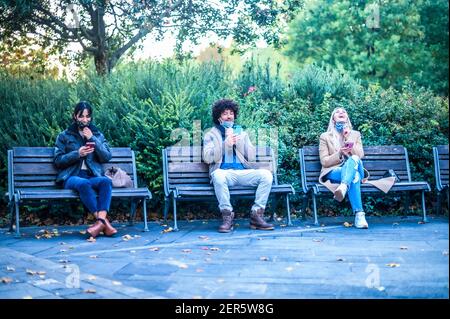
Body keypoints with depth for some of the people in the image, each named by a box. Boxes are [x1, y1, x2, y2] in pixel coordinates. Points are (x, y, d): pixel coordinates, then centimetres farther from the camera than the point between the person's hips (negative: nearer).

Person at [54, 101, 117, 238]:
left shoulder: (98, 135, 20)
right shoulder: (64, 136, 15)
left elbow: (107, 157, 6)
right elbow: (58, 161, 5)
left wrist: (92, 139, -2)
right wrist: (77, 154, -10)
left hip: (93, 176, 2)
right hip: (72, 176, -2)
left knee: (106, 181, -34)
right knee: (84, 183, -38)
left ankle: (100, 221, -46)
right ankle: (104, 221, -40)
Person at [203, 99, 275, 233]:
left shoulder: (242, 133, 24)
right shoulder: (211, 135, 15)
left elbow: (252, 157, 11)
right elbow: (207, 158, -2)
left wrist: (237, 141, 0)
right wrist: (226, 144, -10)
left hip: (243, 172, 3)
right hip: (224, 172, -3)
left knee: (266, 174, -23)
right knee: (218, 175, -38)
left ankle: (257, 215, -18)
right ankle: (227, 215, -25)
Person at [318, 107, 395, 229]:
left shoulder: (355, 134, 20)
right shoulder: (325, 136, 13)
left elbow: (360, 155, 4)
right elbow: (324, 161, 3)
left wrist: (348, 139, -5)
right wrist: (339, 153, -14)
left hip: (353, 169, 2)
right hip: (333, 172, -2)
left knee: (354, 159, -37)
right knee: (353, 175, -38)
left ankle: (343, 187, -63)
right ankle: (359, 214, -53)